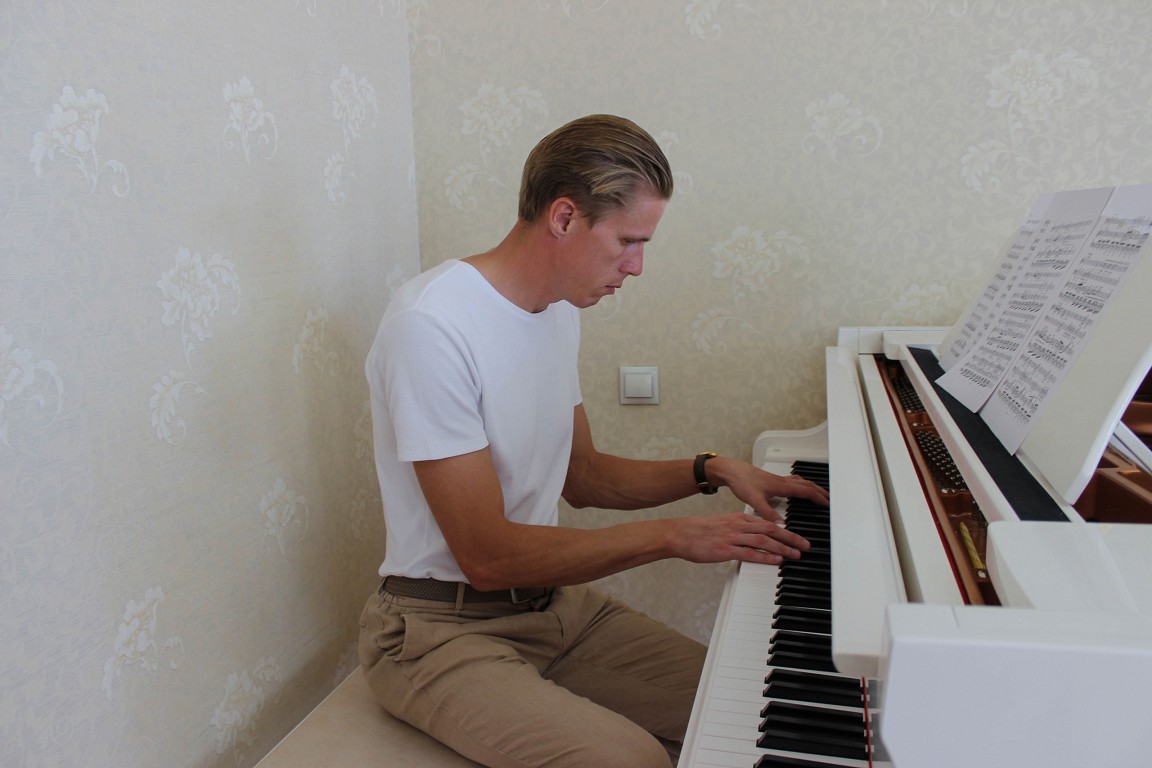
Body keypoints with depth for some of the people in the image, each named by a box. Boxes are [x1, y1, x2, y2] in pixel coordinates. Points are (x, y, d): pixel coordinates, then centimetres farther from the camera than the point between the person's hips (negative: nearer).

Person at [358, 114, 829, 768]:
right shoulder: (431, 326, -23)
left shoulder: (560, 312, 6)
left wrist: (710, 471, 2)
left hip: (555, 601, 8)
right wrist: (672, 535, -20)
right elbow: (487, 556, -25)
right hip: (444, 631, -7)